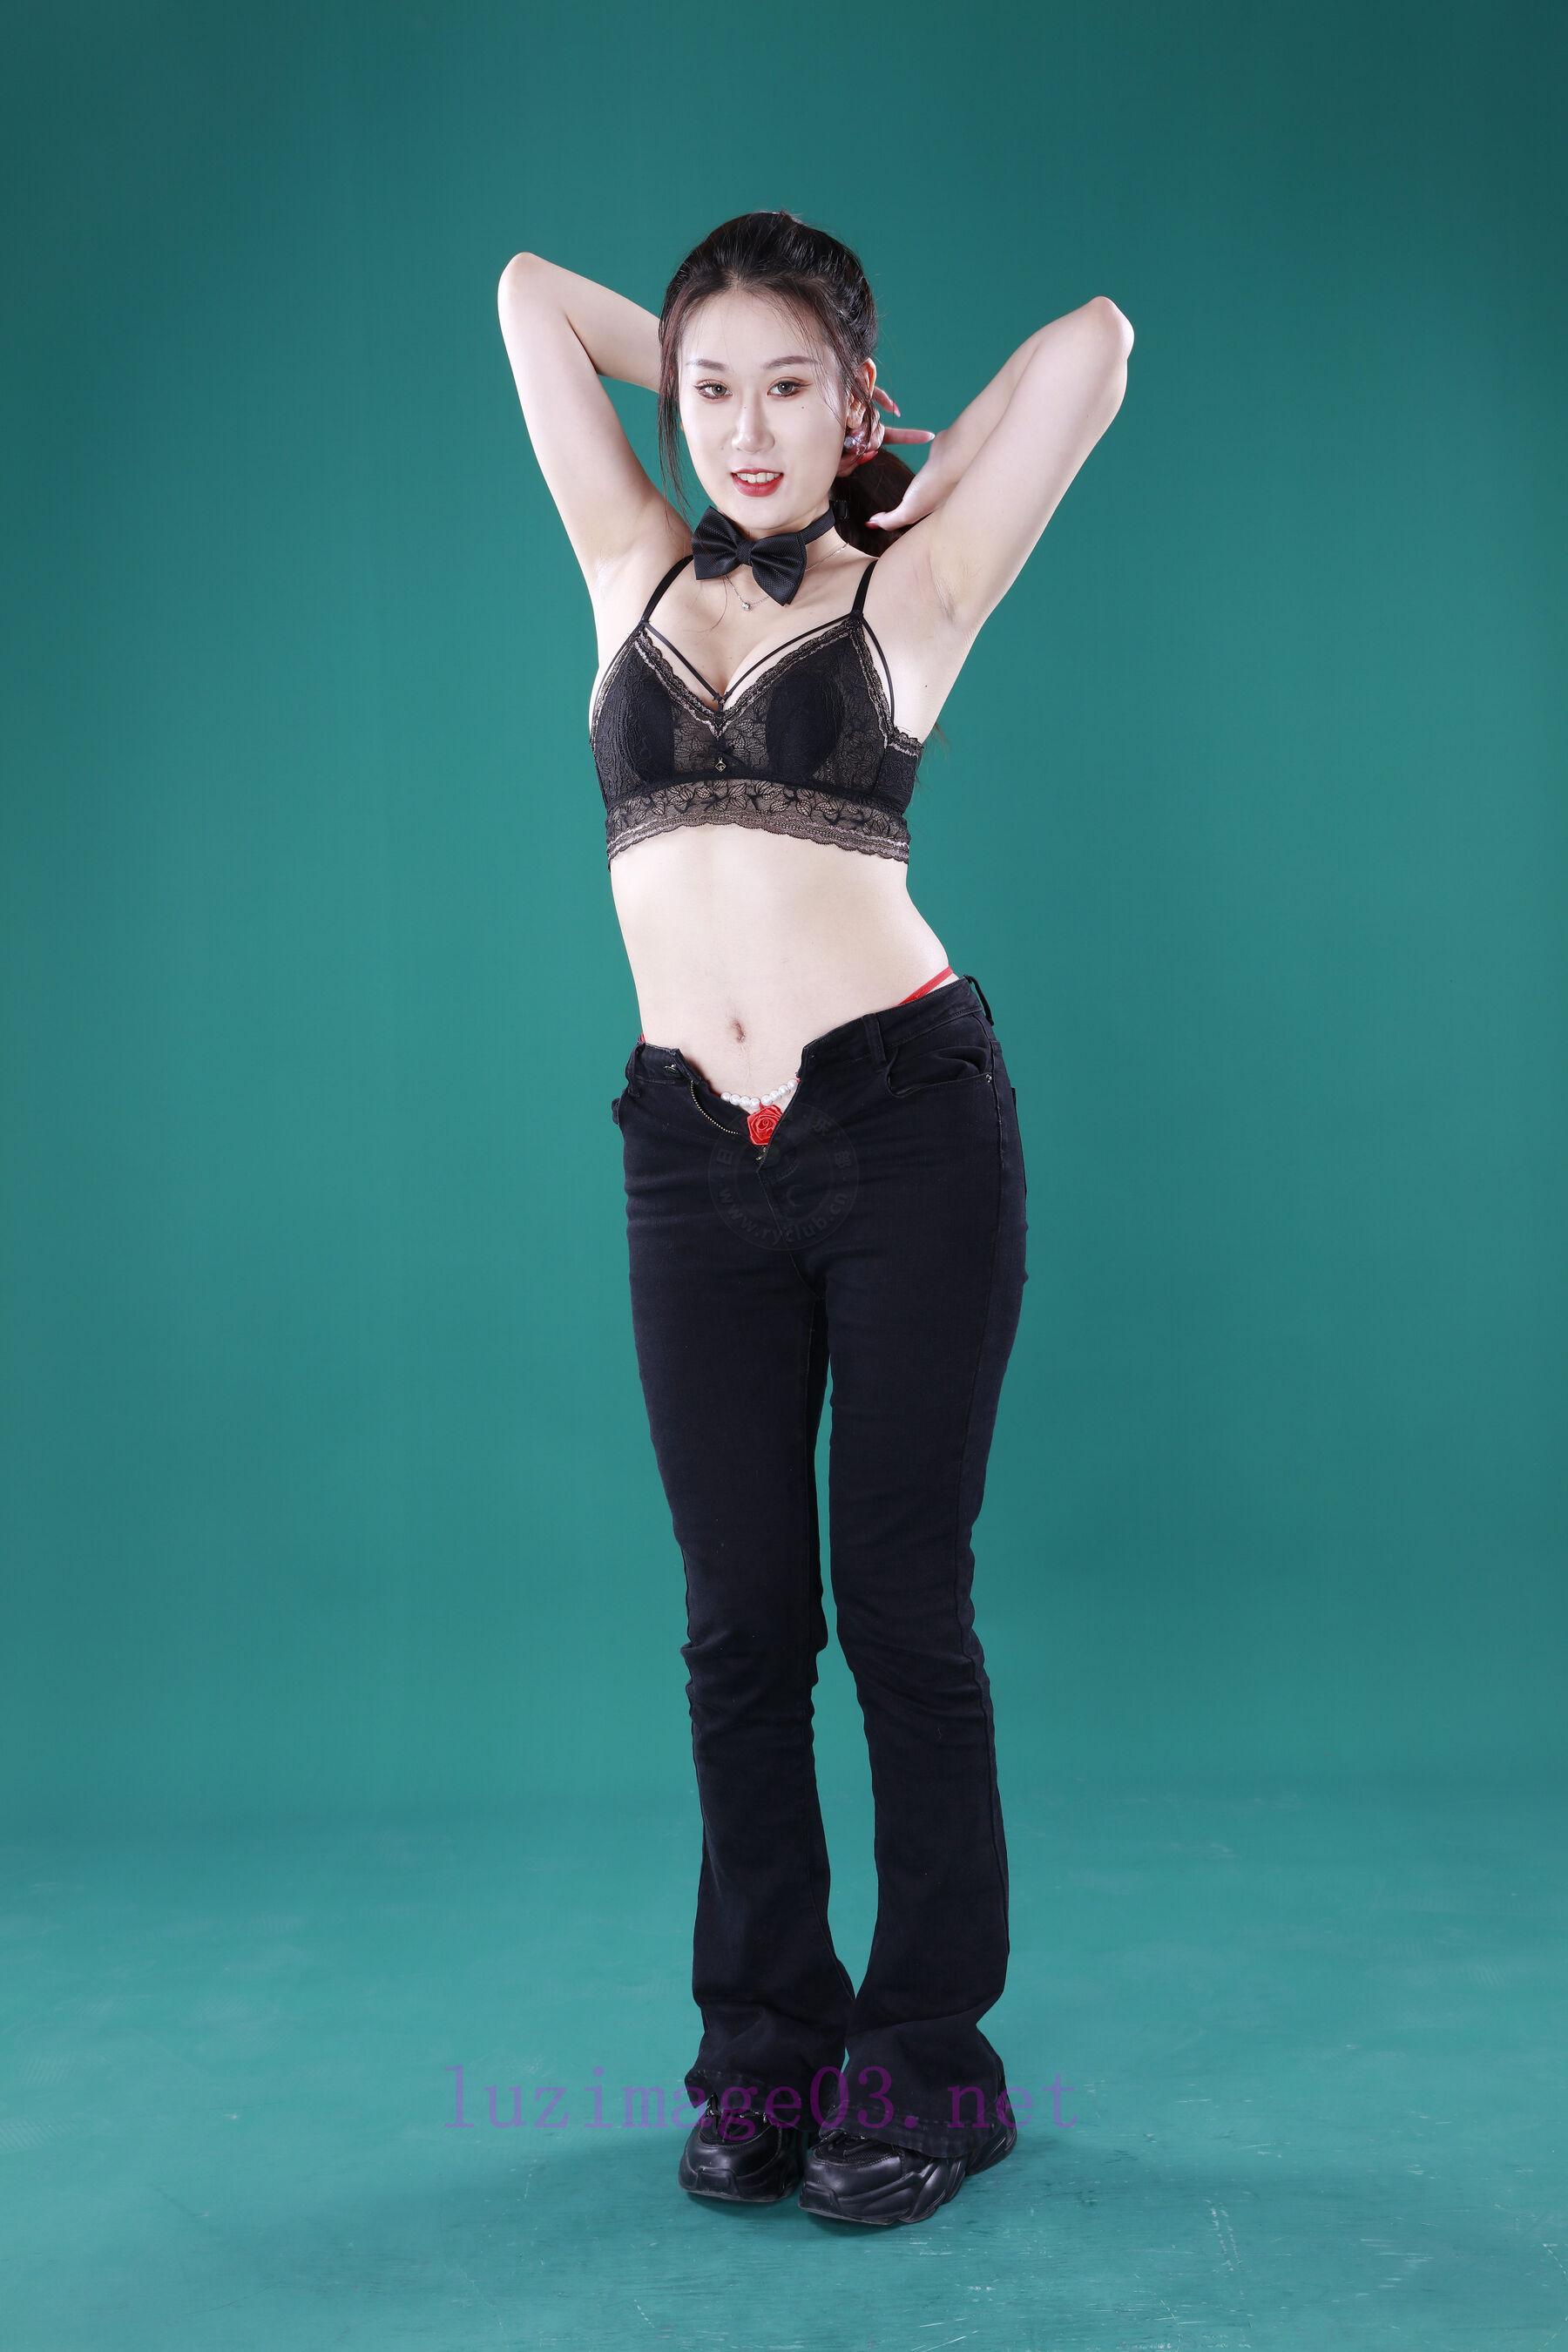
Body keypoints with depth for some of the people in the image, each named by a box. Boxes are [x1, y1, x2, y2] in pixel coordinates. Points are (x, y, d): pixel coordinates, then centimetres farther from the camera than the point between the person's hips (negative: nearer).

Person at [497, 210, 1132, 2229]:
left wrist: (911, 478, 17)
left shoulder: (906, 590, 7)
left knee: (902, 1608, 3)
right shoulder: (635, 572, 15)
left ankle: (922, 2063, 16)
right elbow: (530, 293, 22)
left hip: (908, 1117, -3)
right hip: (692, 1152, 3)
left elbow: (1090, 340, 6)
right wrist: (704, 368, 25)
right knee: (740, 1623, 8)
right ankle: (765, 2049, 22)